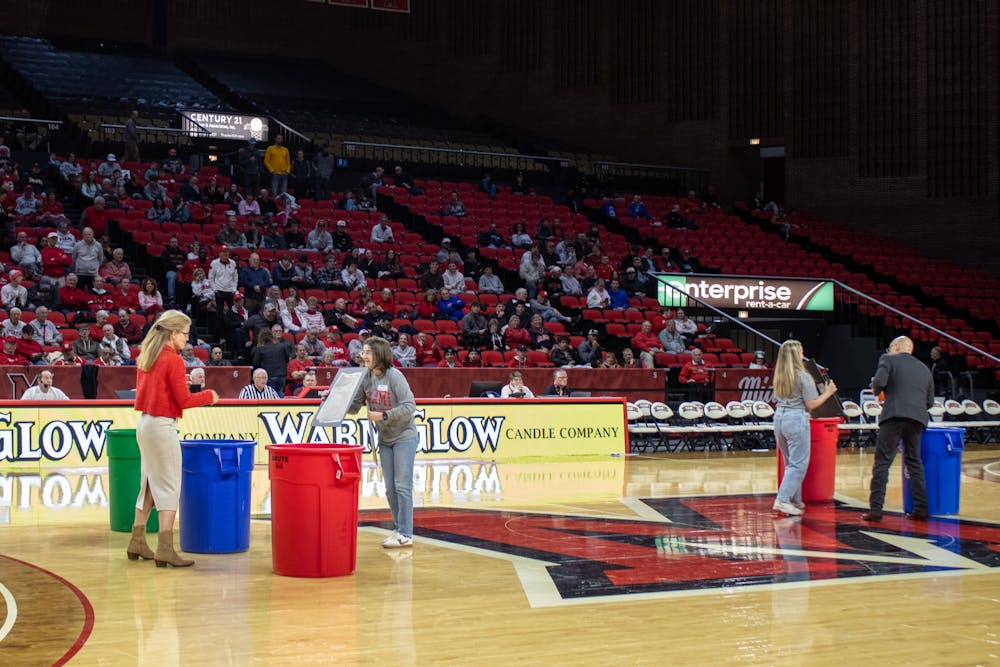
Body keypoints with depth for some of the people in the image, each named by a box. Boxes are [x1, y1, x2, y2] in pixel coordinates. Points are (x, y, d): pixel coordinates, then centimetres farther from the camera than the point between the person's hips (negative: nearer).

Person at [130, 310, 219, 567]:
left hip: (144, 422, 8)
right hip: (163, 426, -8)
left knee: (149, 483, 16)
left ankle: (137, 542, 20)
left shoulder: (146, 357, 9)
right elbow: (184, 401, -15)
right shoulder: (173, 360, -15)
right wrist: (208, 396, -1)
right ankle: (165, 549, -10)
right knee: (169, 486, -5)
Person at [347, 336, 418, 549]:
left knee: (402, 486, -7)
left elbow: (409, 406, -20)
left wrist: (383, 416, -24)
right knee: (390, 488, 8)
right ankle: (398, 529, 18)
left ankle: (405, 534, -4)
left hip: (404, 437, -6)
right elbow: (354, 406, 5)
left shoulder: (394, 376, -16)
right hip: (385, 439, 6)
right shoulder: (366, 378, 1)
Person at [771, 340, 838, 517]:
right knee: (798, 463, -4)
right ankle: (782, 500, -13)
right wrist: (827, 393, 2)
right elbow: (811, 404, -9)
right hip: (797, 419, -7)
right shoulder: (803, 377, -11)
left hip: (779, 416, 7)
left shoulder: (779, 376, 9)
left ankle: (795, 500, 20)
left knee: (790, 462, 17)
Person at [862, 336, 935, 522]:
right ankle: (921, 509, 12)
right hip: (917, 418, 5)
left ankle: (875, 509, -9)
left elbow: (879, 382, -10)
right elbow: (930, 401, 18)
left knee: (882, 463, -4)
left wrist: (876, 390, 11)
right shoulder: (925, 369, 21)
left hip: (894, 416, -5)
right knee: (914, 462, 15)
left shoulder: (888, 359, 7)